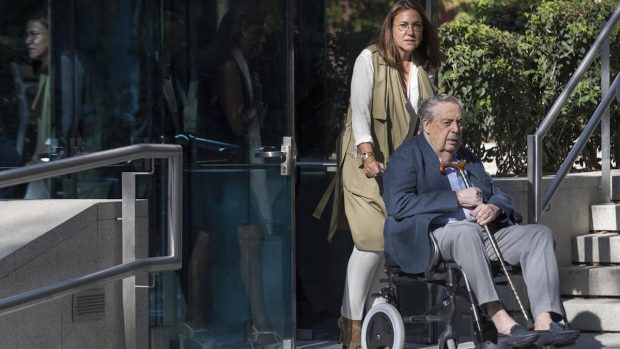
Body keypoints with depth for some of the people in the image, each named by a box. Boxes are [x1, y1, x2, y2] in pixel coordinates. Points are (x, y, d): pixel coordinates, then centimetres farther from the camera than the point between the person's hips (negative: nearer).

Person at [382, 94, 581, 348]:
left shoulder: (468, 159, 27)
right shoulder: (407, 156, 5)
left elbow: (500, 196, 23)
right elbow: (398, 205, -12)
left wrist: (494, 208, -5)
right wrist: (456, 199, -13)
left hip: (485, 233, 7)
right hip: (436, 233, -7)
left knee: (540, 234, -13)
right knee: (465, 232, -40)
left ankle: (544, 322, -31)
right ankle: (502, 323, -44)